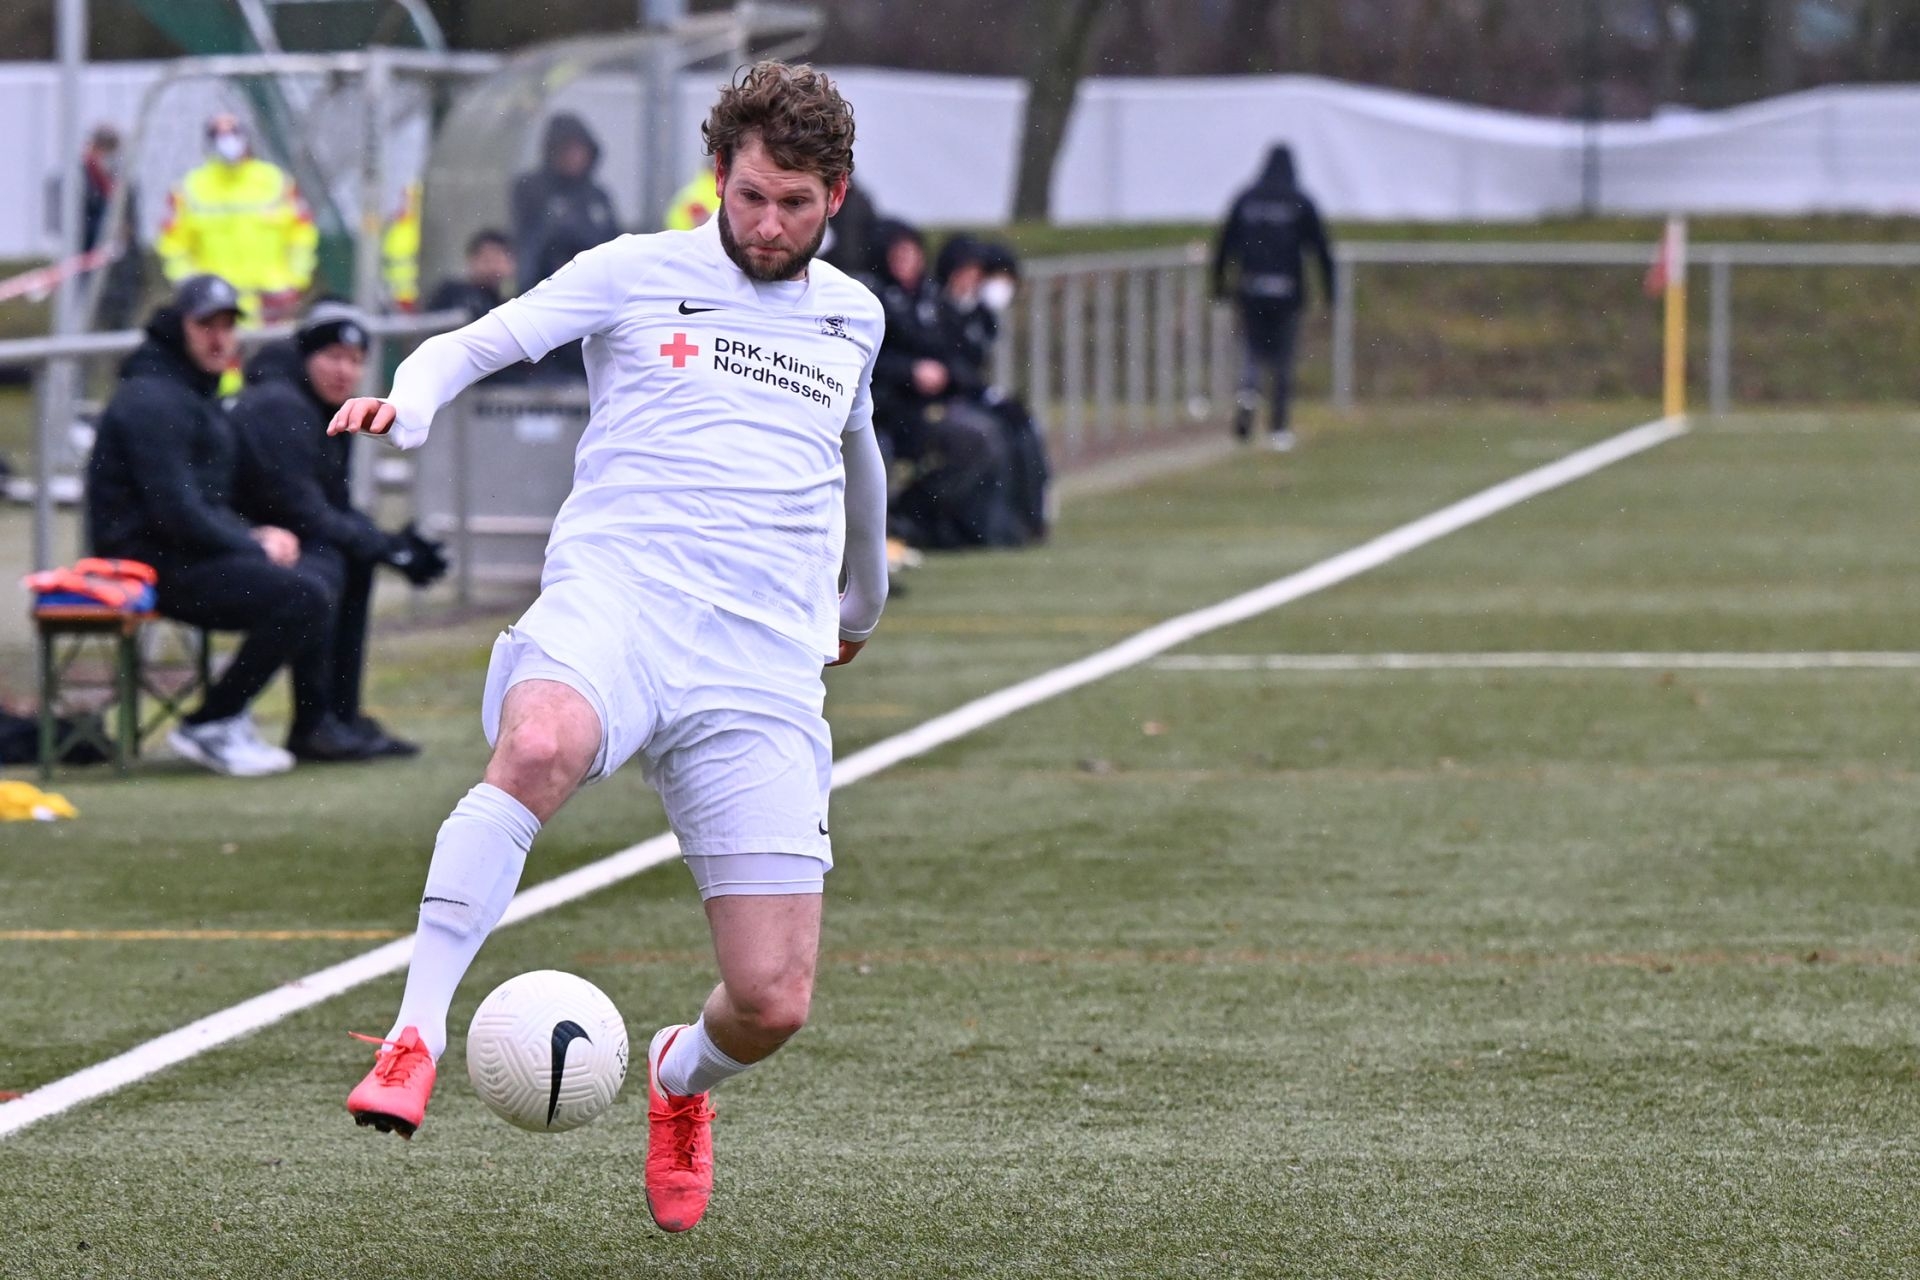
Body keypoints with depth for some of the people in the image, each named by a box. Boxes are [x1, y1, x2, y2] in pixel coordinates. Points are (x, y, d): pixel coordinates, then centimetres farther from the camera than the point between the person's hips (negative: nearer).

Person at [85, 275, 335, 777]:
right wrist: (255, 546, -11)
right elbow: (175, 513, -22)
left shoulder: (198, 395, 20)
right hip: (155, 563, -11)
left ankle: (314, 729, 16)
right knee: (302, 597, -21)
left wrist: (255, 536, 6)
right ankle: (208, 727, -15)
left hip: (192, 553, 11)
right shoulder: (153, 400, -14)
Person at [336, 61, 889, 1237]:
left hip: (764, 668, 3)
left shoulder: (851, 317, 20)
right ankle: (416, 1038, -39)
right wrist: (411, 400, -24)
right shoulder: (637, 275, 8)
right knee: (537, 747, -42)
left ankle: (682, 1077, 32)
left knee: (773, 1004, -6)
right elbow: (482, 342, 0)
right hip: (618, 598, -3)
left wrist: (865, 598, 56)